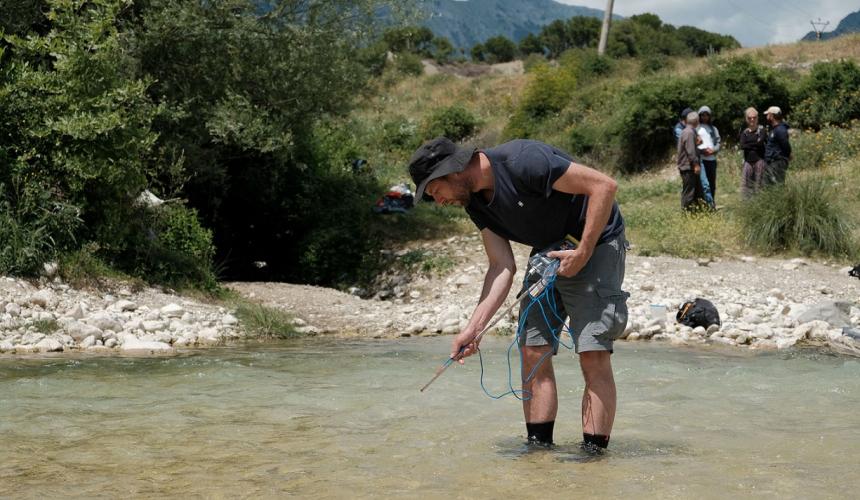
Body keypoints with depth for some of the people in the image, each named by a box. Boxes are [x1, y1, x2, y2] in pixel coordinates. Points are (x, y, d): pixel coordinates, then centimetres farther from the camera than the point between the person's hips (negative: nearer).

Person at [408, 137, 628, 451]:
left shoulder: (522, 162, -28)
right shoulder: (475, 201, -1)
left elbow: (604, 185, -26)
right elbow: (502, 267, -5)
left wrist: (582, 254, -24)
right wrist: (473, 329, -15)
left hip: (596, 243, -8)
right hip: (549, 255, 8)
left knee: (593, 354, -15)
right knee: (533, 351, 1)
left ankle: (594, 452, -9)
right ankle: (539, 448, 8)